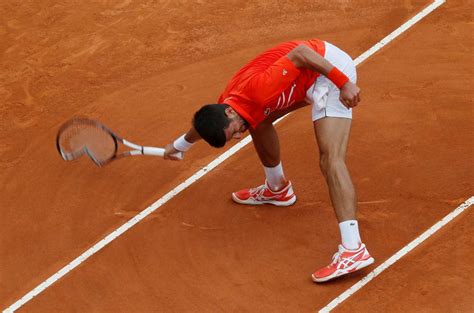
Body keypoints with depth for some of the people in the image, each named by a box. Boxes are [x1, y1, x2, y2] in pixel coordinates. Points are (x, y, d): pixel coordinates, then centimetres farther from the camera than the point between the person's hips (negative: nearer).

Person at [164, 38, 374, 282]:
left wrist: (344, 82, -31)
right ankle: (278, 189, 45)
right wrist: (179, 146, 42)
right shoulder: (221, 114, -2)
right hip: (307, 79, 9)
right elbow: (205, 123, 23)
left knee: (330, 159, -20)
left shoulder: (256, 90, -30)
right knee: (259, 121, 20)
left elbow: (300, 52, -30)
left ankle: (353, 250, -29)